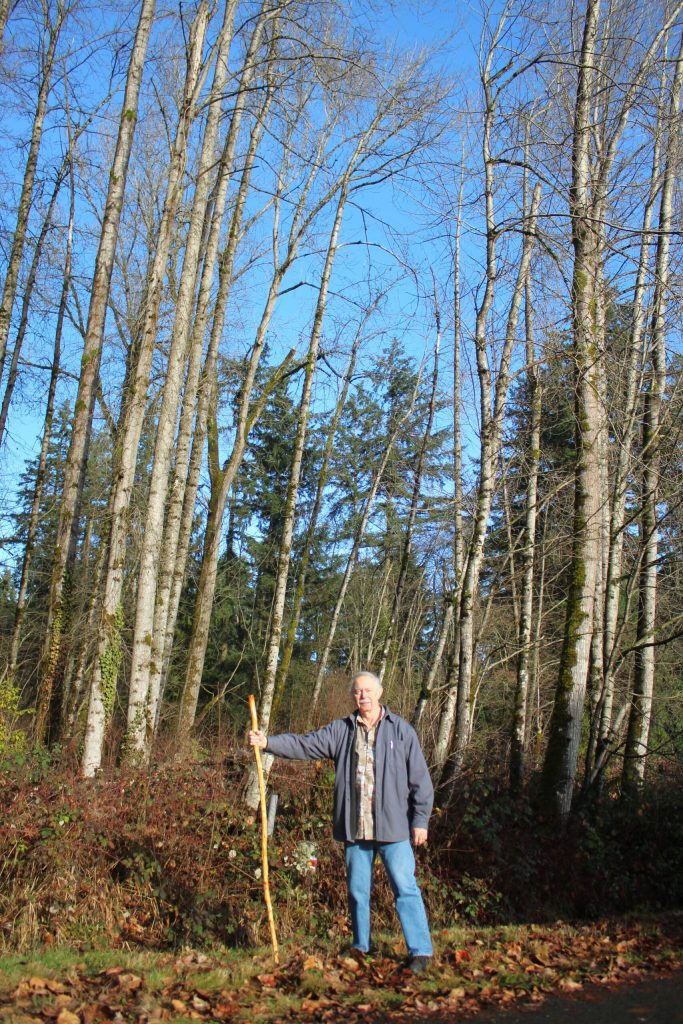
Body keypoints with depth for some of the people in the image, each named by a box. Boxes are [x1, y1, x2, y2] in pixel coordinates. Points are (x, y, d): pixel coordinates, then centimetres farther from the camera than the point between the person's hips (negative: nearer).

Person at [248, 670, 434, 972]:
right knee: (357, 890, 13)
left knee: (405, 888, -5)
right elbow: (305, 744, 1)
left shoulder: (401, 730, 0)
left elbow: (420, 779, 1)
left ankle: (421, 951, 2)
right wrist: (268, 742, -13)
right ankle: (361, 947, 27)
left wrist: (420, 820, -2)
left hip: (393, 826, -3)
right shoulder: (341, 730, 7)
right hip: (355, 828, 3)